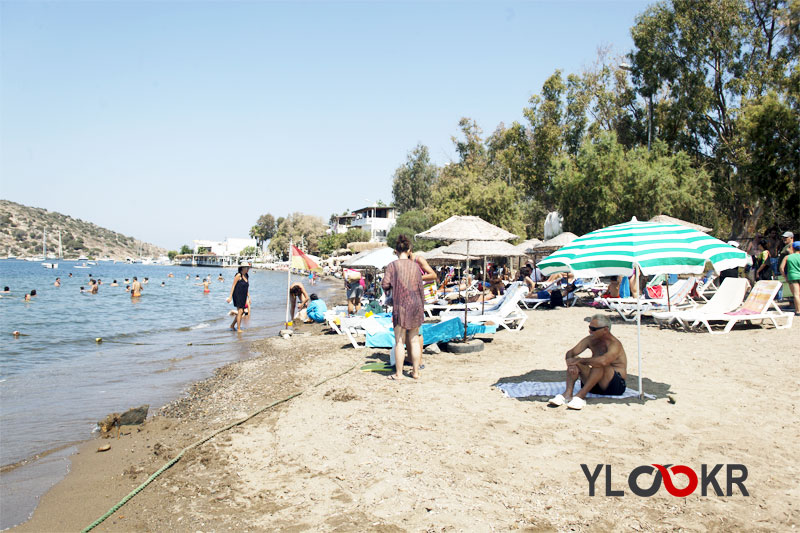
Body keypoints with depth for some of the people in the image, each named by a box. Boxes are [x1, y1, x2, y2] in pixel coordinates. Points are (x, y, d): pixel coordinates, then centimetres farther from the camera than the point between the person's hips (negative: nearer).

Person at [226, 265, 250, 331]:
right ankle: (238, 329, -9)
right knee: (240, 311, -13)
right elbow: (233, 286, -12)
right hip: (237, 295, -8)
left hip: (243, 296, 8)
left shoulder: (247, 276, 11)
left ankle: (232, 325, 28)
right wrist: (230, 296, -16)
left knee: (241, 312, 12)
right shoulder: (238, 275, -11)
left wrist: (249, 297, 16)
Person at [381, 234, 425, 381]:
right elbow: (420, 288, 8)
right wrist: (422, 307, 17)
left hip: (400, 305, -3)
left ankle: (399, 373, 8)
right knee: (414, 340, 11)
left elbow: (385, 285, -9)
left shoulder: (392, 265, -5)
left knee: (399, 341, 3)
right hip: (416, 304, 3)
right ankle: (415, 371, 17)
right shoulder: (415, 266, 5)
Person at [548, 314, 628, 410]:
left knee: (599, 364, -33)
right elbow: (570, 353, 0)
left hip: (616, 385, -6)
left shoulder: (614, 344, -17)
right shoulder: (590, 340, 5)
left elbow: (603, 361, -37)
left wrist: (579, 360, -27)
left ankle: (581, 395, -37)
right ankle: (567, 393, -32)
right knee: (574, 363, -13)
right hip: (595, 386, 6)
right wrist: (571, 364, -24)